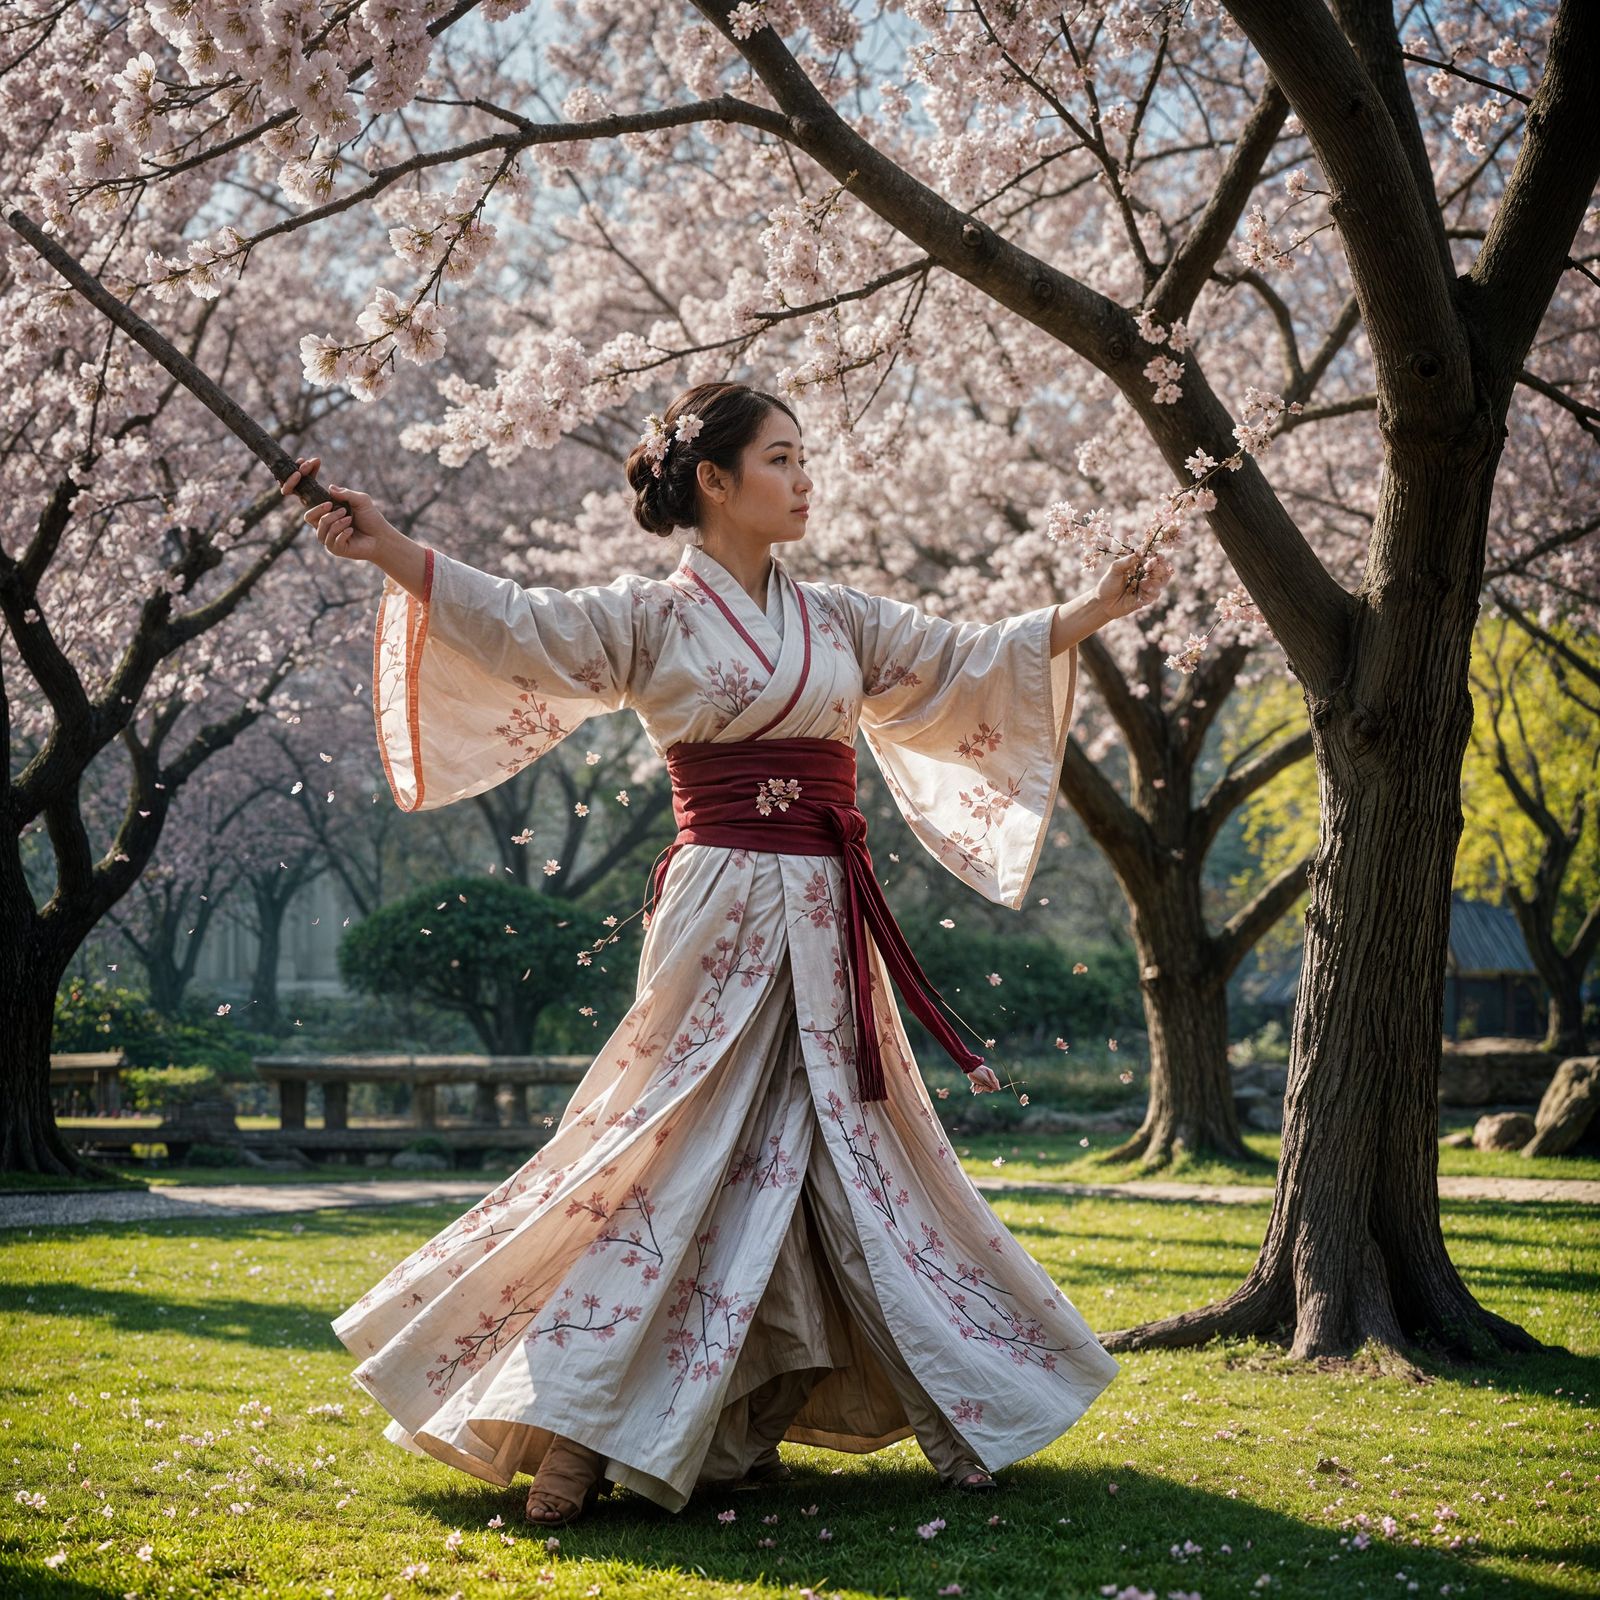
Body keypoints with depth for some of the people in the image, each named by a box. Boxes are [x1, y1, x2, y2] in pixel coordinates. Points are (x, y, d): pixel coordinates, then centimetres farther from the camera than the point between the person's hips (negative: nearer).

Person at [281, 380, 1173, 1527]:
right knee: (686, 1165, -9)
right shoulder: (650, 620, -1)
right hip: (722, 917, -6)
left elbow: (970, 660, 24)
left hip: (829, 926, 6)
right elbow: (511, 622, -14)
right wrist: (387, 549, -27)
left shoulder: (840, 620, 14)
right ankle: (575, 1437, -2)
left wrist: (1093, 613, 23)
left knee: (851, 1164, 9)